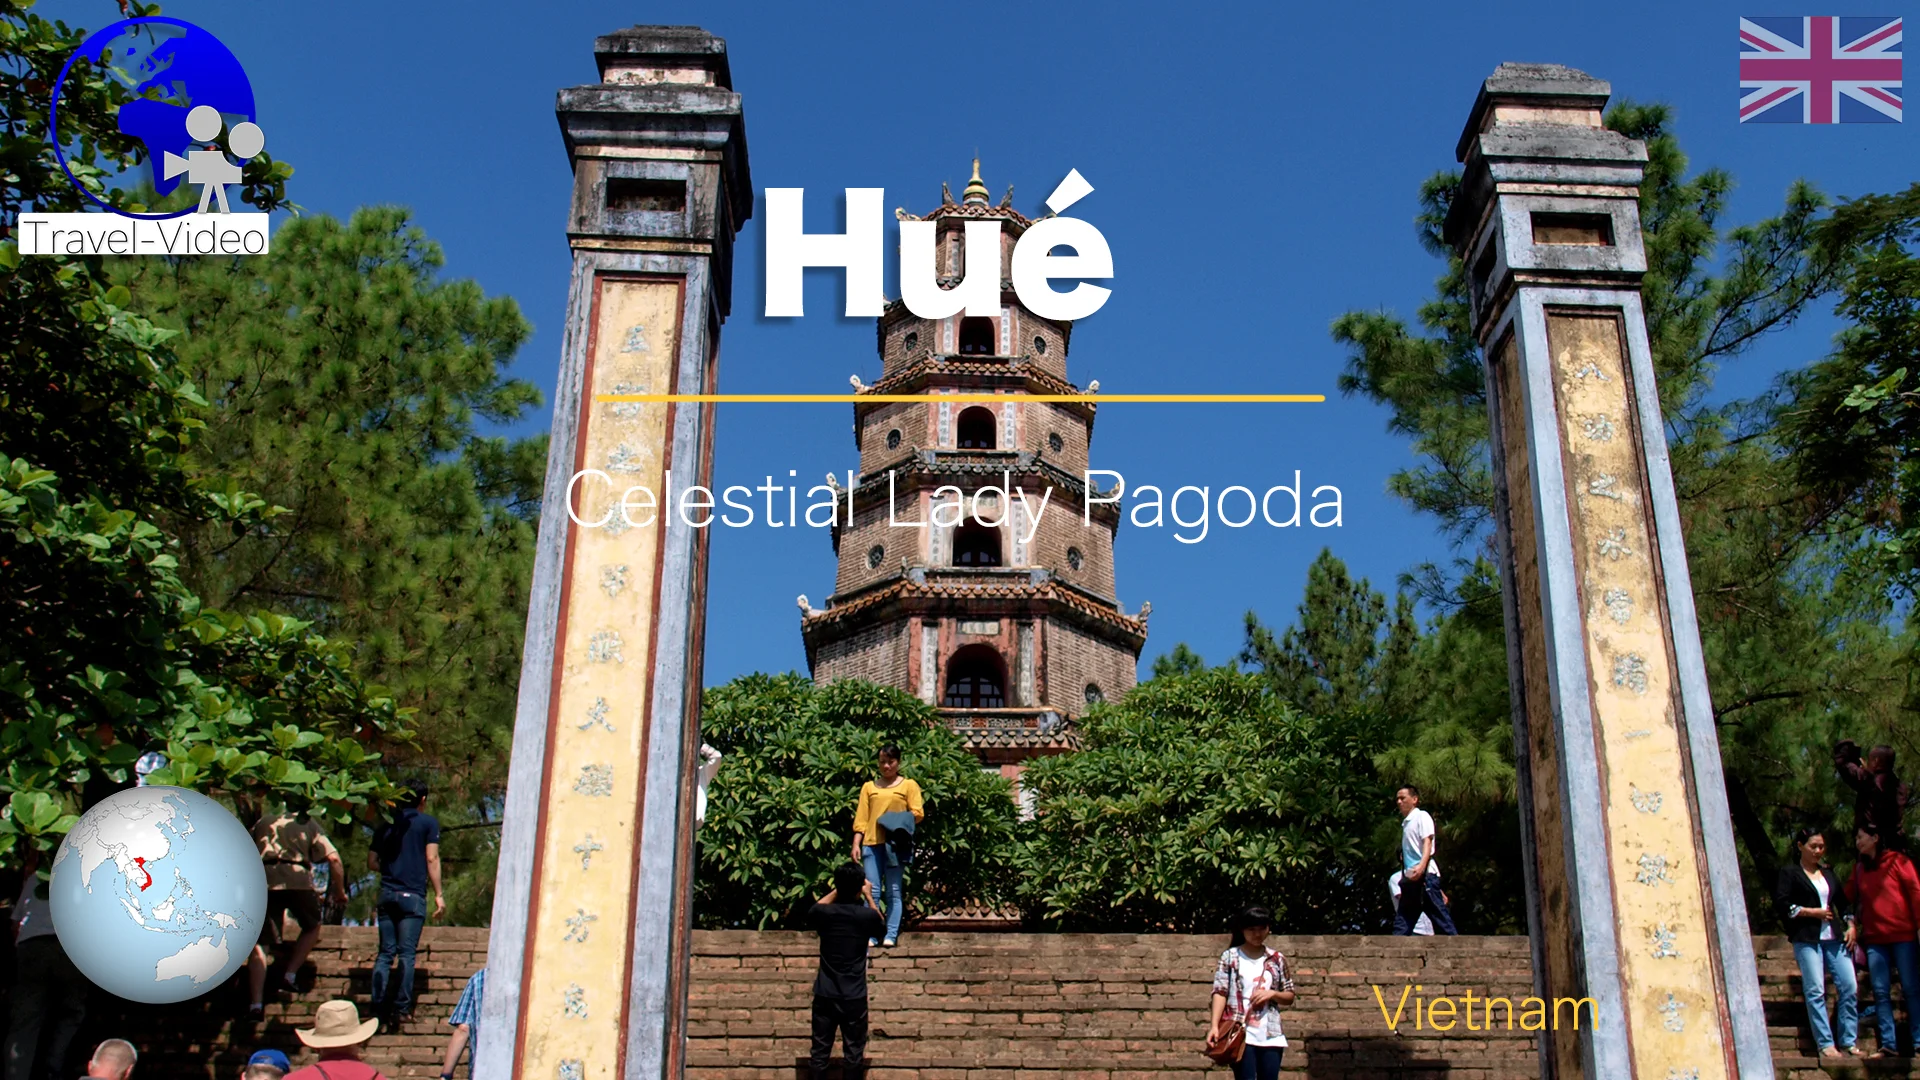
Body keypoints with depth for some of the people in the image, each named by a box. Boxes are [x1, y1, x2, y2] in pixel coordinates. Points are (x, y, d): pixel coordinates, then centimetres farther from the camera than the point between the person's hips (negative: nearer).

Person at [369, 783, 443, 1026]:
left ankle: (378, 1006, 0)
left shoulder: (386, 824, 15)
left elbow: (372, 862, 13)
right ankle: (402, 1008, -6)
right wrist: (439, 894, -2)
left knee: (385, 952, 6)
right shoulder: (429, 822, 3)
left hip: (387, 894, 4)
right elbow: (432, 859, -4)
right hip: (412, 896, -4)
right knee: (407, 953, -3)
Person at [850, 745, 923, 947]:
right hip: (871, 843, 2)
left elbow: (918, 813, 1)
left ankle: (891, 935, 0)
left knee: (893, 891, -1)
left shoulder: (909, 785, 10)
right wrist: (856, 844, 1)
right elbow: (861, 819, 10)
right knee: (872, 891, -2)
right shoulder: (869, 787, 16)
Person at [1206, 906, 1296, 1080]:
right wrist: (1214, 1025, -17)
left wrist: (1272, 993, -7)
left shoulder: (1277, 959, 11)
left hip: (1270, 1034, 3)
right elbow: (1220, 992, -4)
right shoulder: (1230, 956, 3)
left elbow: (1289, 997, 15)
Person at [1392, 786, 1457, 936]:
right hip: (1410, 879, 8)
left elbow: (1427, 843, -11)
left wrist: (1421, 866, -28)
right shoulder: (1405, 823, 24)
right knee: (1401, 925, -1)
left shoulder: (1422, 816, 3)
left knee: (1442, 920, -10)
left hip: (1424, 875, -8)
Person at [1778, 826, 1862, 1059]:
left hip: (1834, 938, 5)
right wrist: (1812, 912, -10)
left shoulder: (1829, 875, 20)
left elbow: (1843, 904, 22)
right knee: (1815, 991, -8)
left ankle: (1848, 1042, 5)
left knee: (1850, 988, -3)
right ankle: (1826, 1044, -5)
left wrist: (1850, 925, 7)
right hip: (1807, 939, -5)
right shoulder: (1789, 872, 2)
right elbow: (1781, 904, -7)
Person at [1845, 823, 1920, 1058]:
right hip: (1874, 938, 5)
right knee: (1881, 992, 1)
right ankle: (1887, 1044, 1)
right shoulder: (1859, 869, 16)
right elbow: (1849, 897, 14)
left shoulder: (1897, 861, 1)